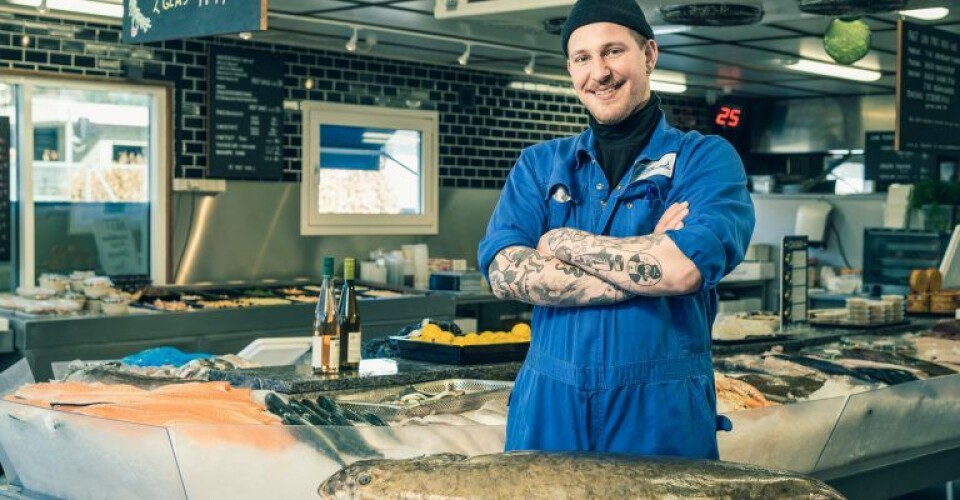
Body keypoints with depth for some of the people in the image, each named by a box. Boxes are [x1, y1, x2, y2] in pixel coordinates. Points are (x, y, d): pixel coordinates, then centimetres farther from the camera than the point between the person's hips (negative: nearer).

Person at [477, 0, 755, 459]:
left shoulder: (707, 159, -1)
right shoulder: (540, 164, 8)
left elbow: (686, 267, -19)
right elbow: (504, 271, -7)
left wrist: (562, 242, -7)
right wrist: (642, 263, -14)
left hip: (662, 411, -2)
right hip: (548, 405, 3)